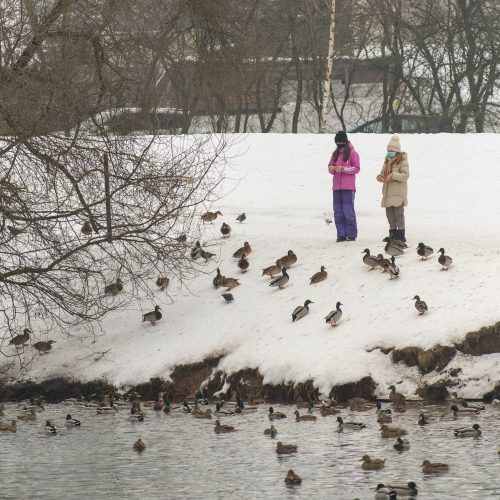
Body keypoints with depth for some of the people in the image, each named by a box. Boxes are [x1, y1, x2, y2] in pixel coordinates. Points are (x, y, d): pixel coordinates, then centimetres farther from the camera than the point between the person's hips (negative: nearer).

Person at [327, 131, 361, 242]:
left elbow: (356, 168, -6)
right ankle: (341, 234, 9)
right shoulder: (335, 153, 15)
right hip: (336, 187, 6)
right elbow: (330, 166, 19)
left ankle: (351, 234, -2)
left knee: (348, 211, -7)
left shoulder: (352, 153, -1)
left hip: (348, 187, -6)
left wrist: (343, 169, -16)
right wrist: (331, 169, -5)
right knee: (338, 212, 4)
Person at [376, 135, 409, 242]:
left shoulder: (402, 162, -7)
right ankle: (392, 234, 19)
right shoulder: (387, 162, 15)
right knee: (389, 213, 11)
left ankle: (401, 235, -2)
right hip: (387, 192, 7)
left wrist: (393, 175, -27)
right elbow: (383, 172, 21)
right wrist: (380, 177, -3)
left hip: (398, 193, -7)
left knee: (398, 214, -6)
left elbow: (405, 175, -17)